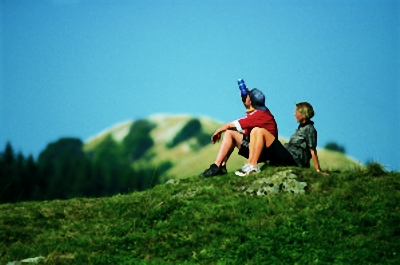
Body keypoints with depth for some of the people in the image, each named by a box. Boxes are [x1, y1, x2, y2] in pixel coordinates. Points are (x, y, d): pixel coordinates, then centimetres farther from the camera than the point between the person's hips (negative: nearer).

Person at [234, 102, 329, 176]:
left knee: (261, 132, -19)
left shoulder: (310, 129, -8)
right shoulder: (301, 127, 20)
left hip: (292, 160, -10)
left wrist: (318, 170, -13)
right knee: (255, 131, 4)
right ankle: (250, 164, -11)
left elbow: (313, 151, -12)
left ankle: (253, 166, -20)